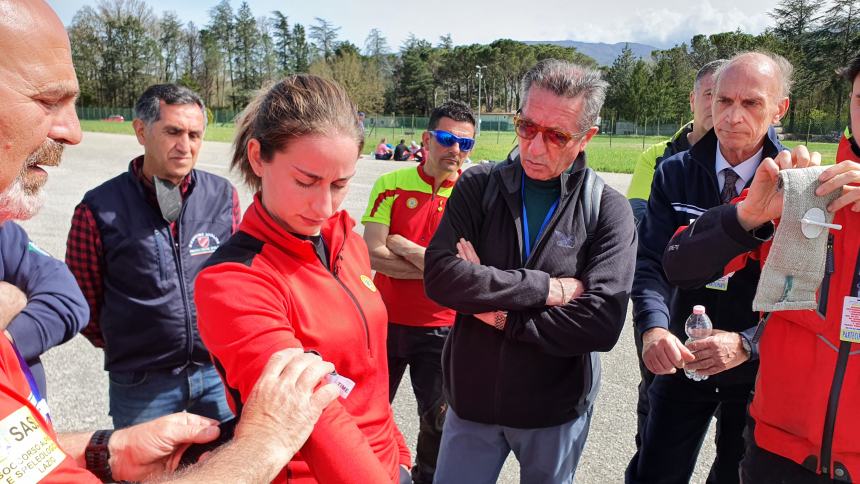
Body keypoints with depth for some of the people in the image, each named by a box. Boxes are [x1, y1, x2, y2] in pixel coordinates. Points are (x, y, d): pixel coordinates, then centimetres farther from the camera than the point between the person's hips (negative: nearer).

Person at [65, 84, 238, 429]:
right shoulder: (98, 210, -9)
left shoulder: (223, 196, -2)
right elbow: (84, 301, 1)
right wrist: (128, 348, 8)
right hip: (142, 383, -2)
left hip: (219, 369, 2)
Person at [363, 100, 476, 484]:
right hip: (385, 321, 1)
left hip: (442, 328, 0)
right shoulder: (391, 185, -4)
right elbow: (374, 255, -14)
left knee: (439, 420, 12)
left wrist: (405, 247, -15)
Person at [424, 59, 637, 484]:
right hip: (471, 402, 1)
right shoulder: (478, 186, -5)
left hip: (556, 412, 0)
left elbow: (603, 323, -19)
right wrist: (548, 288, -20)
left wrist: (501, 315, -18)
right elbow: (439, 275, -19)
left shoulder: (608, 210, -9)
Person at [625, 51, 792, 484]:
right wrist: (653, 328, -30)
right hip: (680, 362, 2)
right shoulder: (675, 173, -6)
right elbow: (650, 261, -12)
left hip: (759, 369, -1)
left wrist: (747, 343, -31)